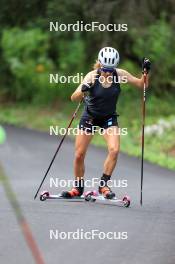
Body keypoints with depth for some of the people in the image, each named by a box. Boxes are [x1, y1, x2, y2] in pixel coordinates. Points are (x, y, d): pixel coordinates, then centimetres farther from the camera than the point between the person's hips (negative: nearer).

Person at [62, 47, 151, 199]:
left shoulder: (119, 74, -14)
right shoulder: (92, 76, -21)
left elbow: (141, 85, -4)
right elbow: (74, 98, -29)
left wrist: (146, 72, -24)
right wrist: (83, 91, -51)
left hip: (109, 119, 1)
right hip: (90, 117, -1)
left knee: (114, 150, -22)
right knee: (79, 155, 2)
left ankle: (103, 185, -9)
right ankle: (78, 188, 23)